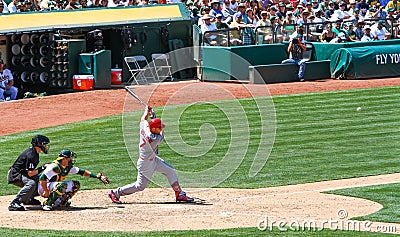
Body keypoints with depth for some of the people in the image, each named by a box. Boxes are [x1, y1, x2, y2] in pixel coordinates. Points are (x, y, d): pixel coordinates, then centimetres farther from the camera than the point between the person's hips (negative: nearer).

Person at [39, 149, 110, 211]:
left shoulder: (68, 167, 2)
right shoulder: (55, 167, -25)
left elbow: (81, 172, 6)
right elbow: (42, 178, -29)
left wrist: (97, 176, -1)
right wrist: (46, 192, -28)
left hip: (54, 187, 9)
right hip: (43, 188, -9)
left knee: (76, 184, 2)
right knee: (62, 185, -37)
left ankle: (59, 202, 5)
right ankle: (47, 204, -26)